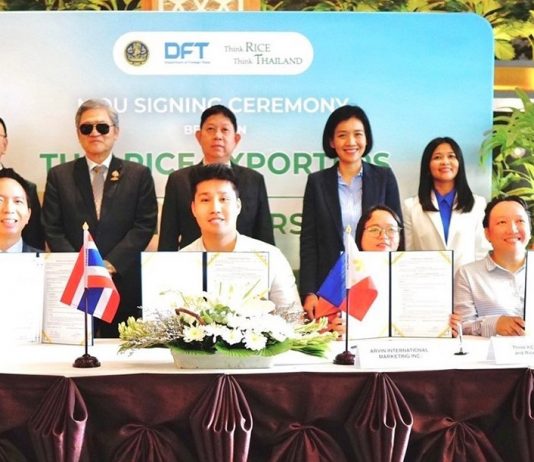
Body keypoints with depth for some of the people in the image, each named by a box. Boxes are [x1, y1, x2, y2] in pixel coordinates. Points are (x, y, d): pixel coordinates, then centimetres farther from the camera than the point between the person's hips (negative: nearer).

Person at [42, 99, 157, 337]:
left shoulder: (139, 174, 5)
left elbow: (145, 225, -2)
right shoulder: (59, 176, 8)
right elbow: (52, 229, 3)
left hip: (124, 283, -1)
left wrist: (111, 264, -11)